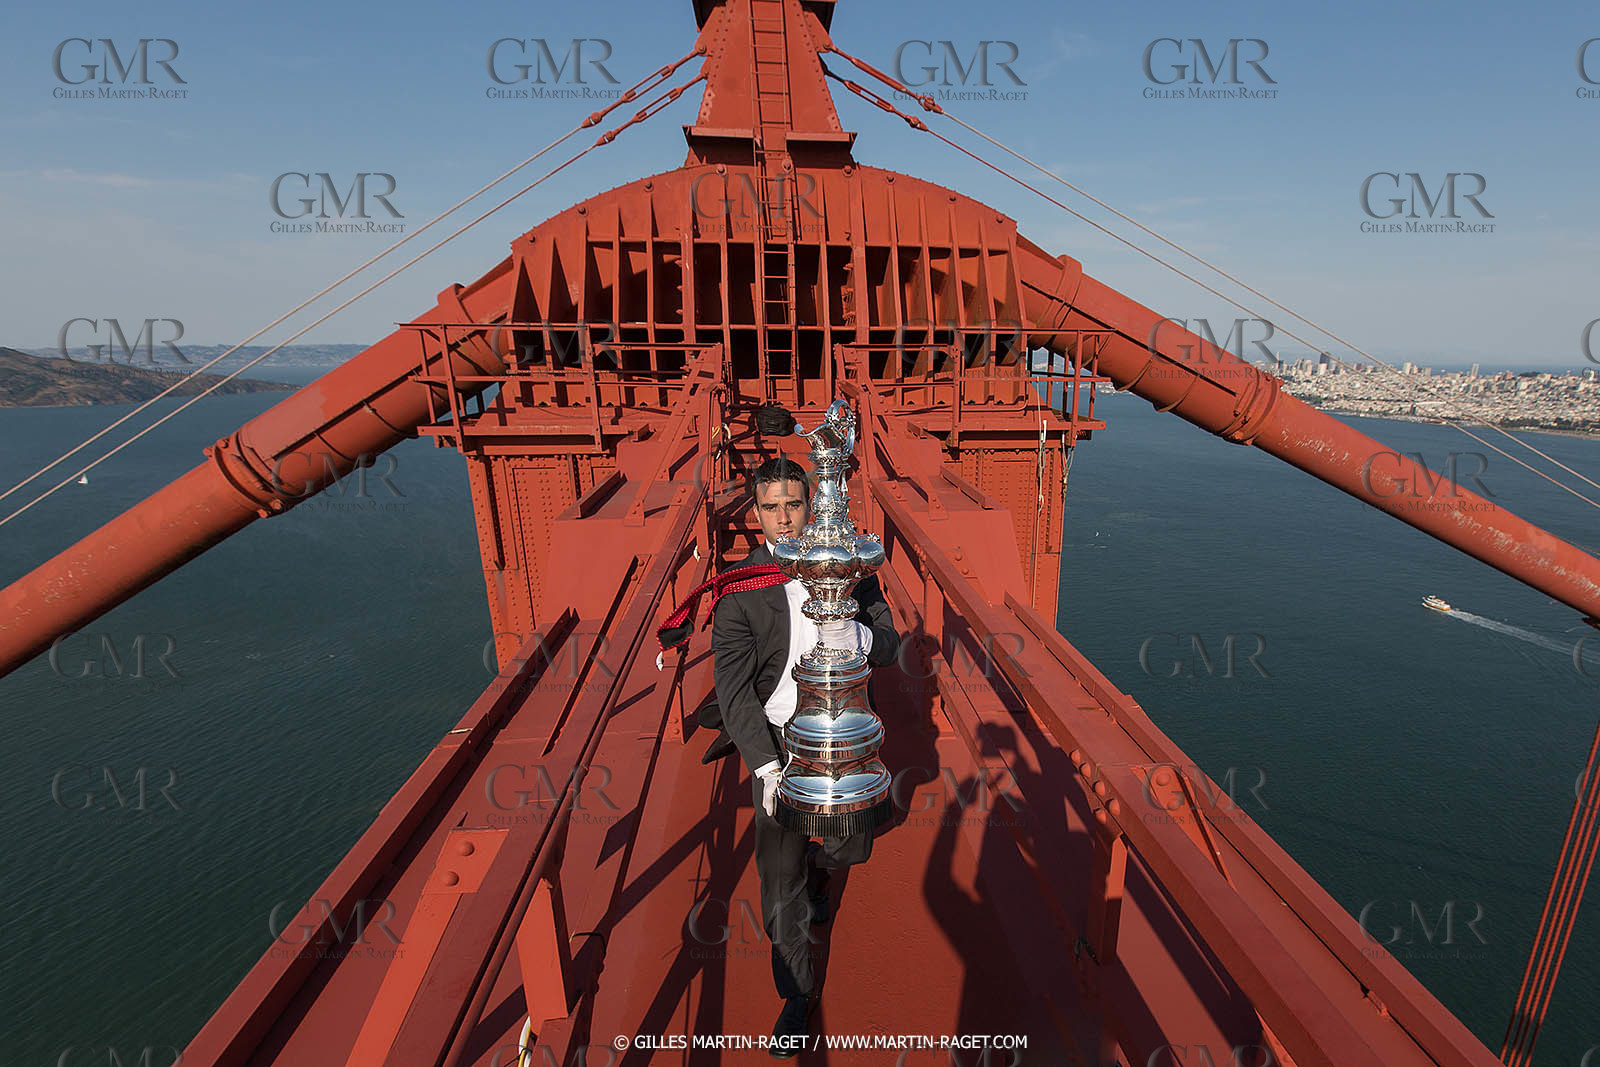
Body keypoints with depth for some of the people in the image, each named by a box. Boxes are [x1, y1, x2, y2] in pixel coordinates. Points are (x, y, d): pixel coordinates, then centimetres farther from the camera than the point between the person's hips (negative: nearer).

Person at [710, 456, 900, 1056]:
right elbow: (732, 686, -13)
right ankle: (797, 992, 32)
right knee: (780, 875, 6)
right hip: (777, 740, -2)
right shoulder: (740, 586, -13)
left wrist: (851, 634, -29)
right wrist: (766, 767, -21)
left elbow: (888, 646, -5)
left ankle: (815, 870, 58)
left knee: (850, 848, 20)